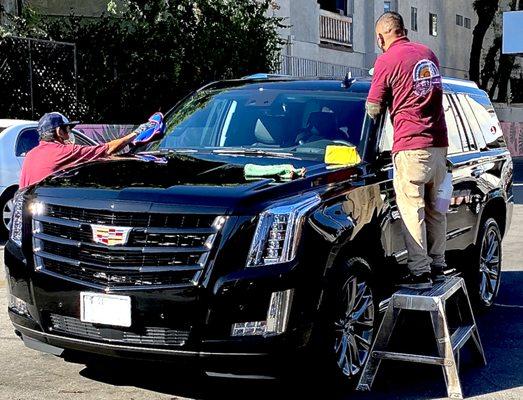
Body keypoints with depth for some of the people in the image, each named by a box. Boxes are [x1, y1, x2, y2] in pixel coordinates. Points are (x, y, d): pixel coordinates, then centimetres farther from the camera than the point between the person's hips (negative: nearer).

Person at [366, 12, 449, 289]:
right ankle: (437, 266, 23)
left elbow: (373, 108, -2)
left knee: (412, 211, -4)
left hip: (411, 147, -7)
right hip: (439, 143, 7)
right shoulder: (428, 53, 16)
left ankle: (419, 272, -4)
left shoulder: (387, 60, -6)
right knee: (435, 209, 15)